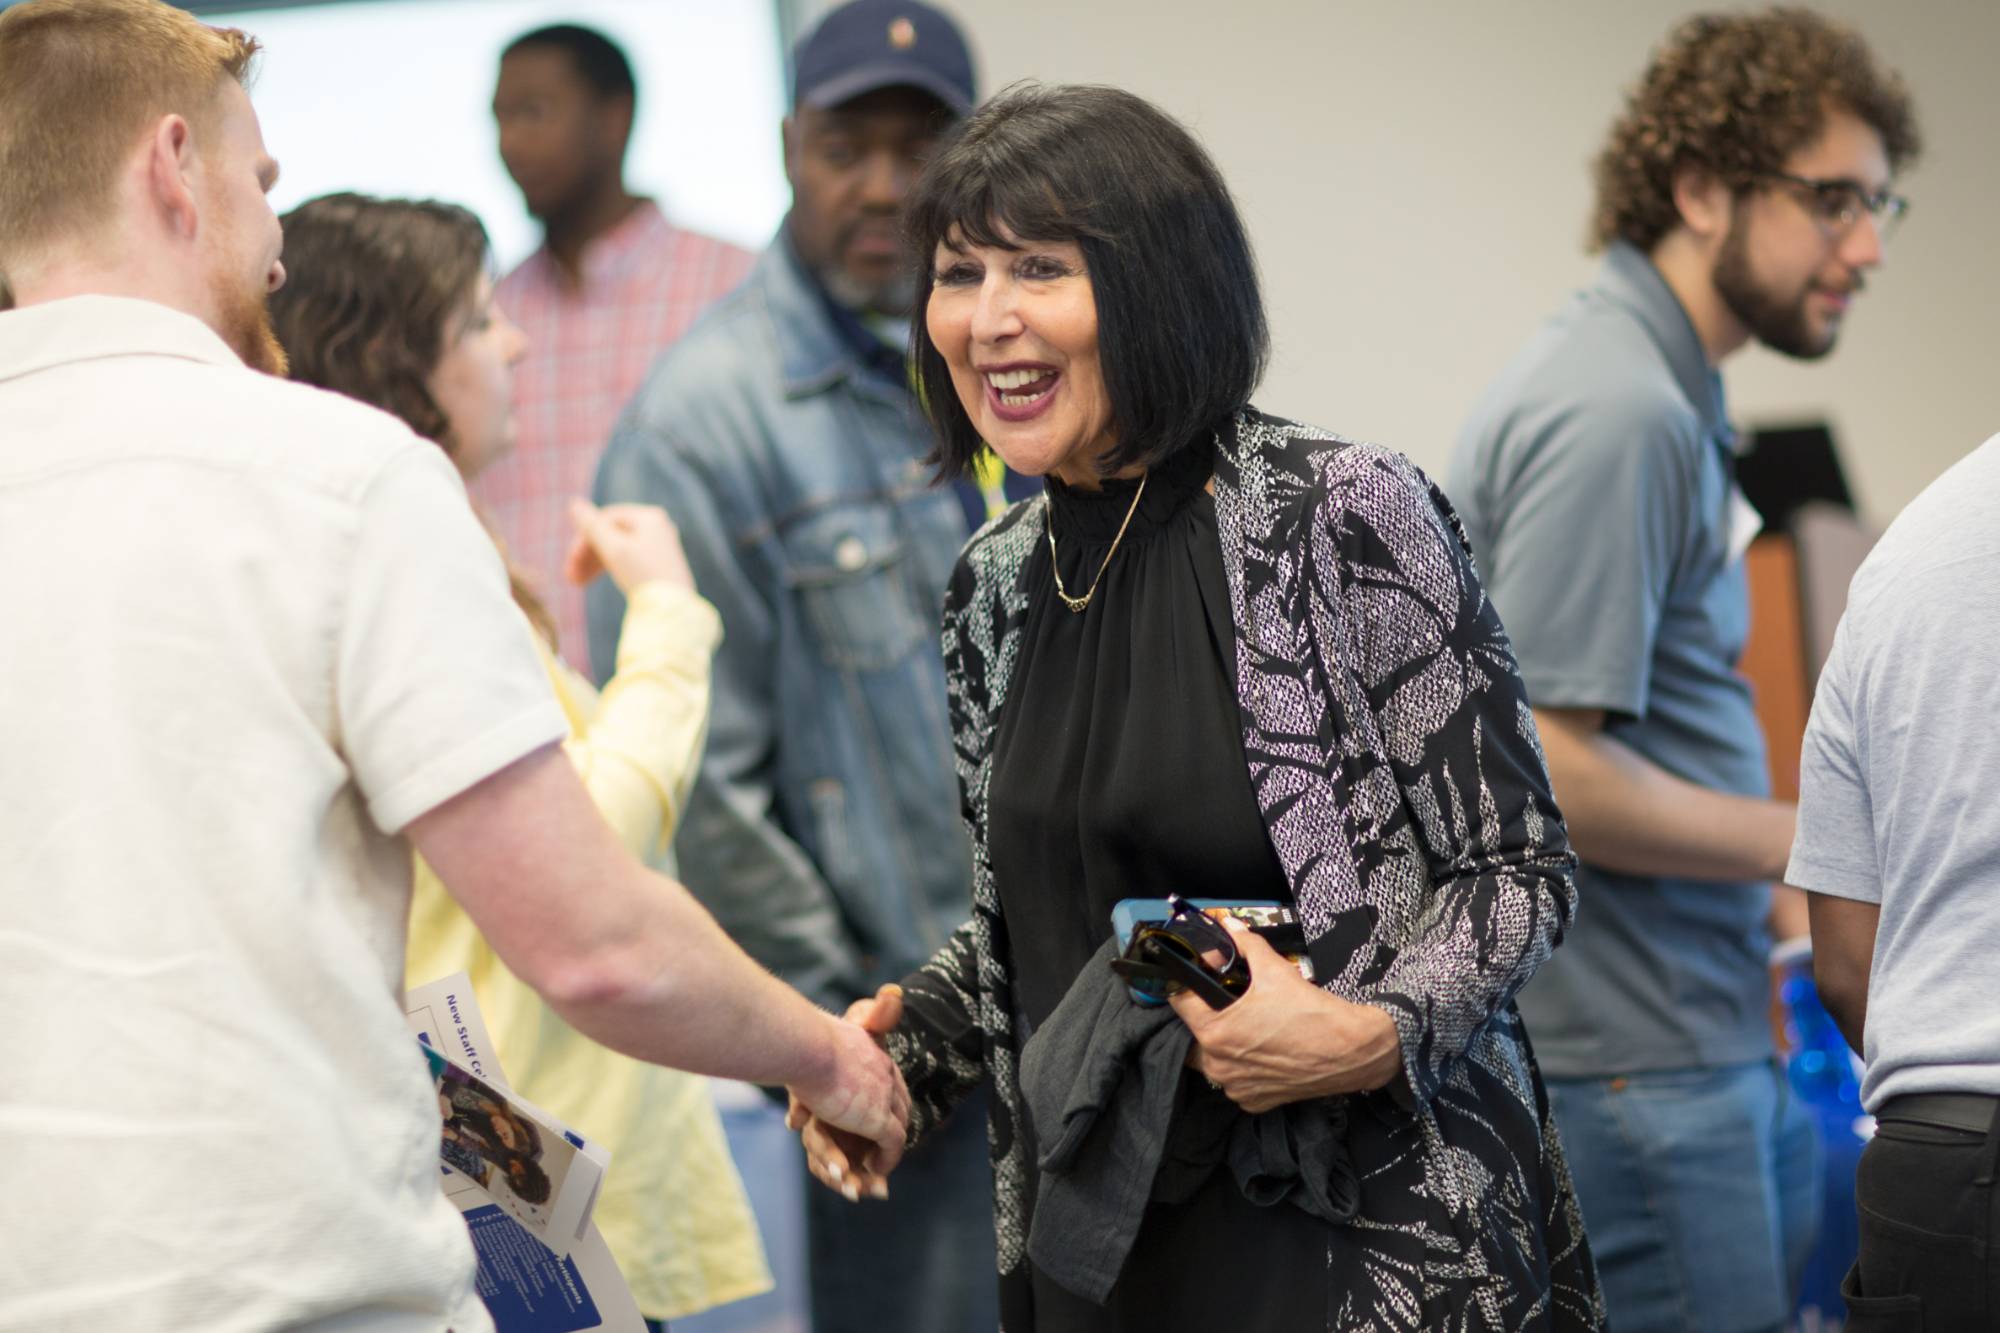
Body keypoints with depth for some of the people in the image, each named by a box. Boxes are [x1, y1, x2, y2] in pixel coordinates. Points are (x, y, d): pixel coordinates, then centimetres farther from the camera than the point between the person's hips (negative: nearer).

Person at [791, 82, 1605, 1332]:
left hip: (1369, 1233, -6)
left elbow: (1521, 870, -10)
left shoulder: (1346, 514, -12)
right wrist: (909, 1043, 2)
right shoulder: (997, 584, 7)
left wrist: (1369, 1037, -25)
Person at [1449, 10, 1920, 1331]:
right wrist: (1810, 842, -14)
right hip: (1629, 1060, -10)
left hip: (1711, 1030, 10)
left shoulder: (1667, 394, 14)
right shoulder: (1613, 416, -19)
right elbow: (1542, 775, -24)